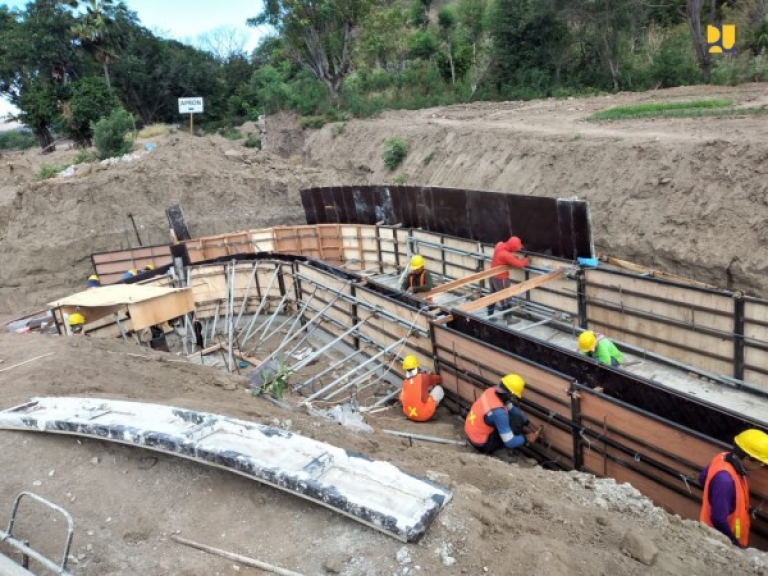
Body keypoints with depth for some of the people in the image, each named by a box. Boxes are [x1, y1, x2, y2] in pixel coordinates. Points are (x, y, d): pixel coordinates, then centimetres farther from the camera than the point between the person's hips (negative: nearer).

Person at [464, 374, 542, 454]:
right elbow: (509, 442, -26)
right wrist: (526, 439, -10)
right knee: (517, 420, -14)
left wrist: (527, 423, 7)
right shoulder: (498, 412, -35)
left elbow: (512, 409, 8)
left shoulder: (492, 391, -11)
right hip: (481, 444, -8)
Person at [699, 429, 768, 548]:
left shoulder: (724, 457, -11)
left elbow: (703, 479, 8)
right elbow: (719, 520, -32)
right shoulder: (725, 480, -38)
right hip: (721, 540, -8)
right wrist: (736, 545, -17)